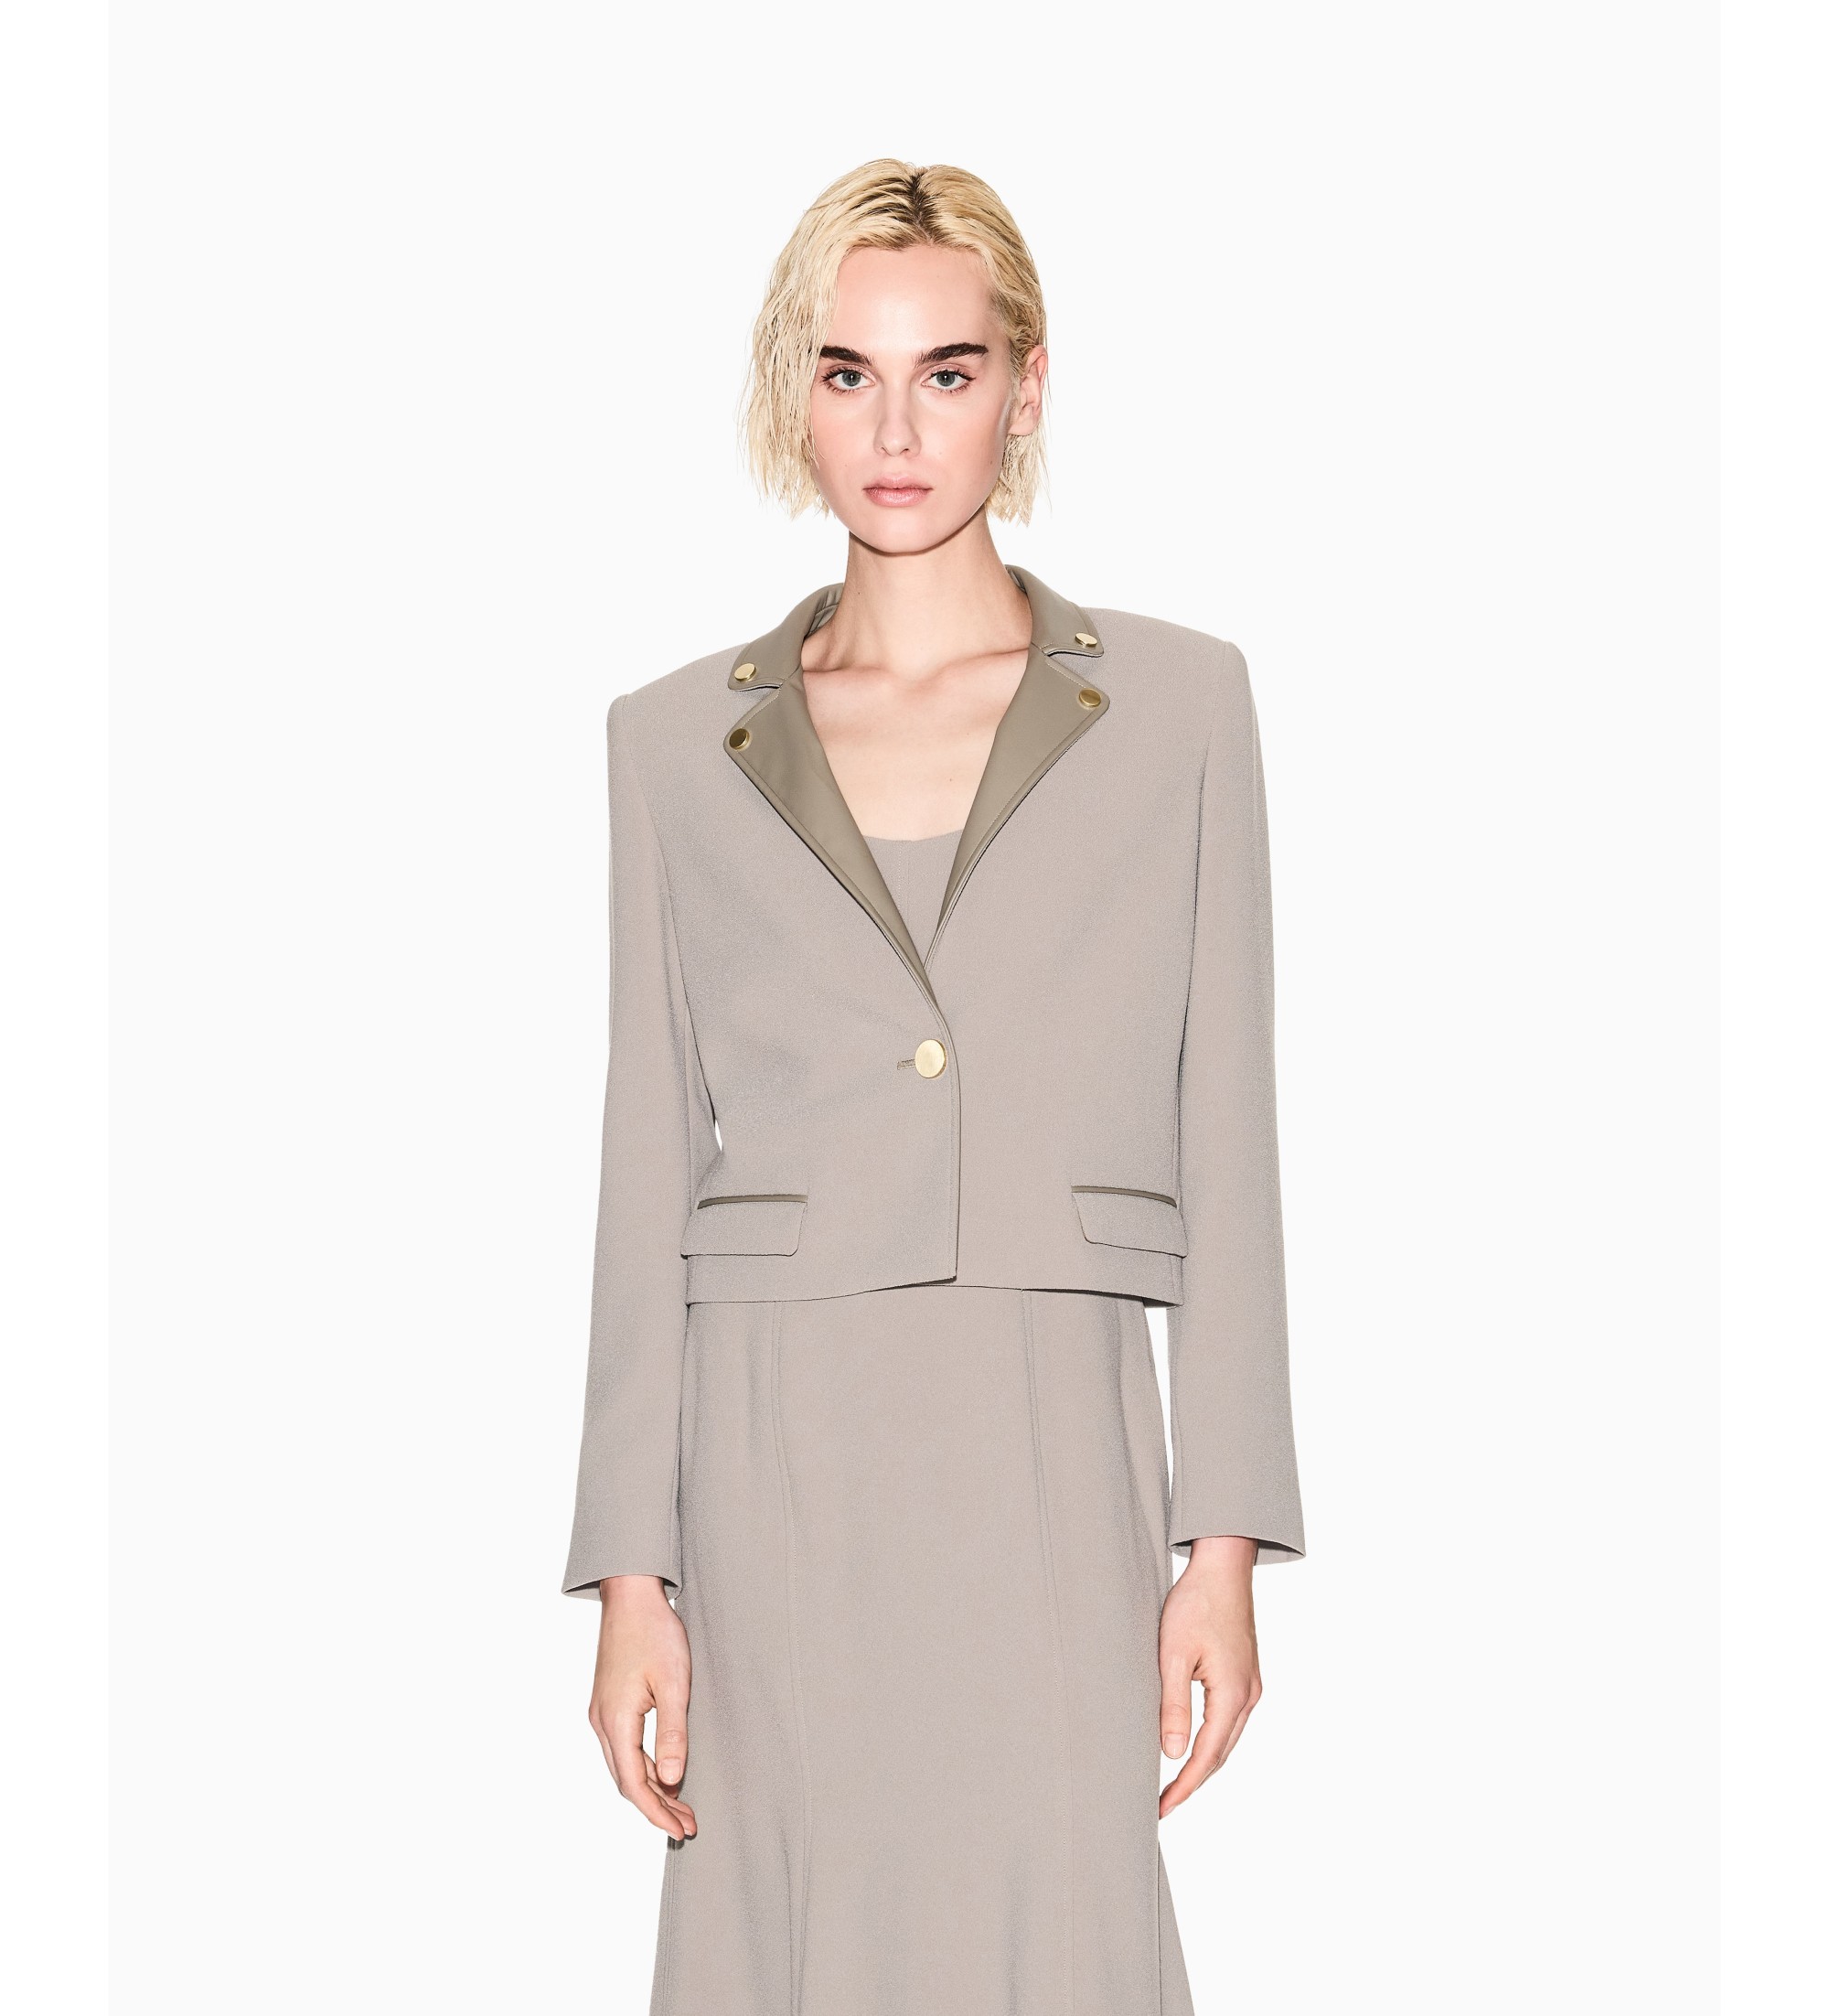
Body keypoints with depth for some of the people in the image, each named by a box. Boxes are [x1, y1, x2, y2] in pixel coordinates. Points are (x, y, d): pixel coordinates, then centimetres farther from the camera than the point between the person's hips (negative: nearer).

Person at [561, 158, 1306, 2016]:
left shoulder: (1174, 707, 6)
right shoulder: (680, 743, 8)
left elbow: (1225, 1148, 4)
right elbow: (648, 1181, 6)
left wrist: (1226, 1546, -3)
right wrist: (632, 1577, 0)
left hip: (1054, 1457, -1)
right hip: (775, 1464, 1)